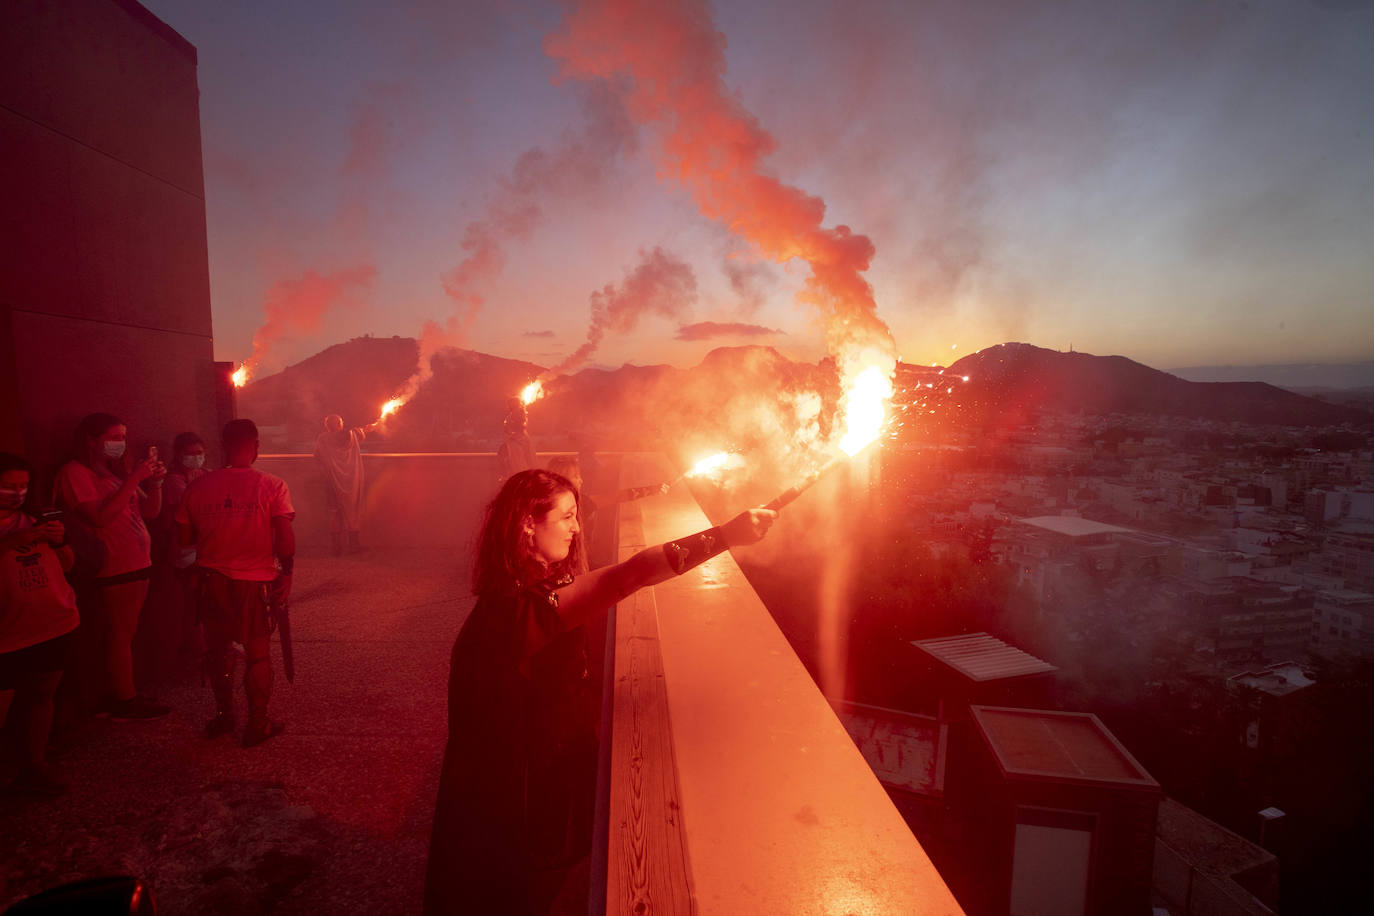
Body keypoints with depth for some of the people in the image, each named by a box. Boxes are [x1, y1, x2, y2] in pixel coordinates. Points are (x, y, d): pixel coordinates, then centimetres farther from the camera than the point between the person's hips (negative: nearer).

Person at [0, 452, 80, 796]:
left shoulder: (28, 522, 13)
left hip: (55, 626, 5)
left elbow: (66, 565, 12)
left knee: (42, 696, 11)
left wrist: (58, 541, -5)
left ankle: (32, 770, 22)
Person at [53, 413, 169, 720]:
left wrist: (155, 483, -3)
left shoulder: (116, 471, 18)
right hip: (114, 568, -8)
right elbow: (100, 516, -22)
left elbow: (150, 512, 15)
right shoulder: (75, 472, -8)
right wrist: (134, 478, -23)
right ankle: (126, 702, 5)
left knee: (126, 634, 12)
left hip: (137, 565, 8)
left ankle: (124, 696, 19)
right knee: (119, 634, -2)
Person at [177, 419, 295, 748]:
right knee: (258, 652, 9)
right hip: (257, 581, -3)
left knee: (217, 648, 20)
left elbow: (185, 536, 5)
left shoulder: (198, 487, -1)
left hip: (213, 579, 3)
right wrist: (286, 572, -3)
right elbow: (286, 539, -17)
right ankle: (257, 725, 17)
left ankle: (223, 715, 33)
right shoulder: (272, 486, -12)